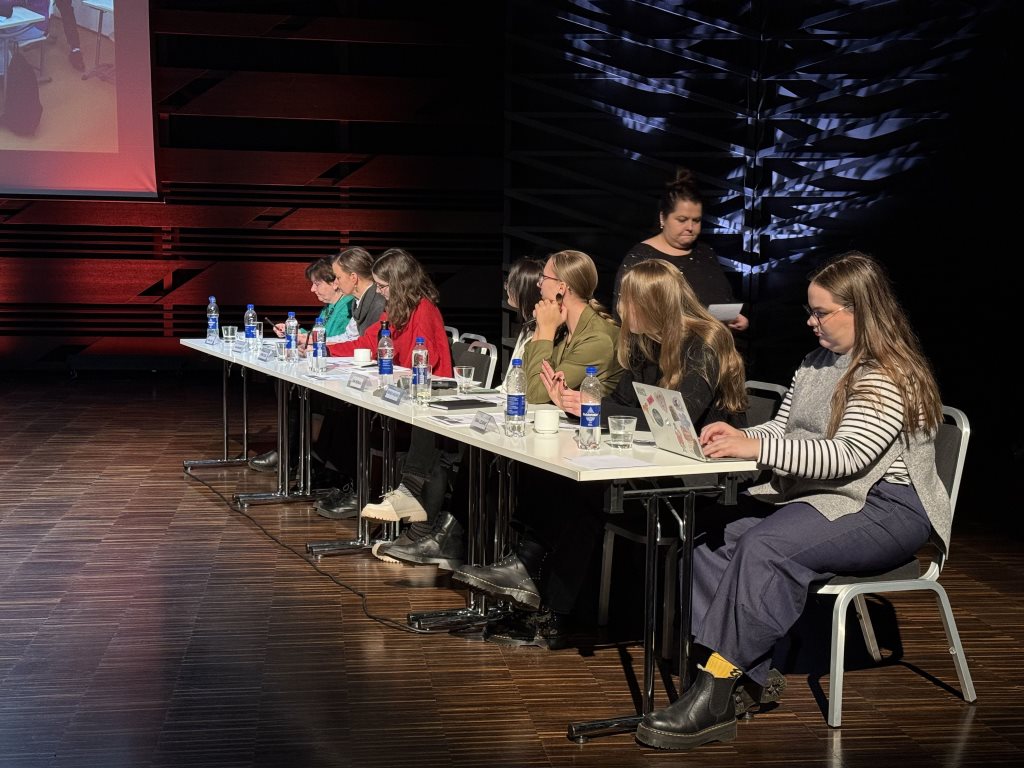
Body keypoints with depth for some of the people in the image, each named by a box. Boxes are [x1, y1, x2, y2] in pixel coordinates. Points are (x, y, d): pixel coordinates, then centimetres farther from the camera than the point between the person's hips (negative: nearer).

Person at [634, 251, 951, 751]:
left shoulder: (891, 378, -12)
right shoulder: (817, 363, 17)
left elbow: (847, 455, -23)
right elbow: (783, 429, 21)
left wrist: (756, 448, -28)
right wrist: (739, 434, -2)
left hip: (885, 509, -9)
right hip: (817, 494, 9)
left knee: (765, 548, -32)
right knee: (717, 542, -17)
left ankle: (714, 698, -33)